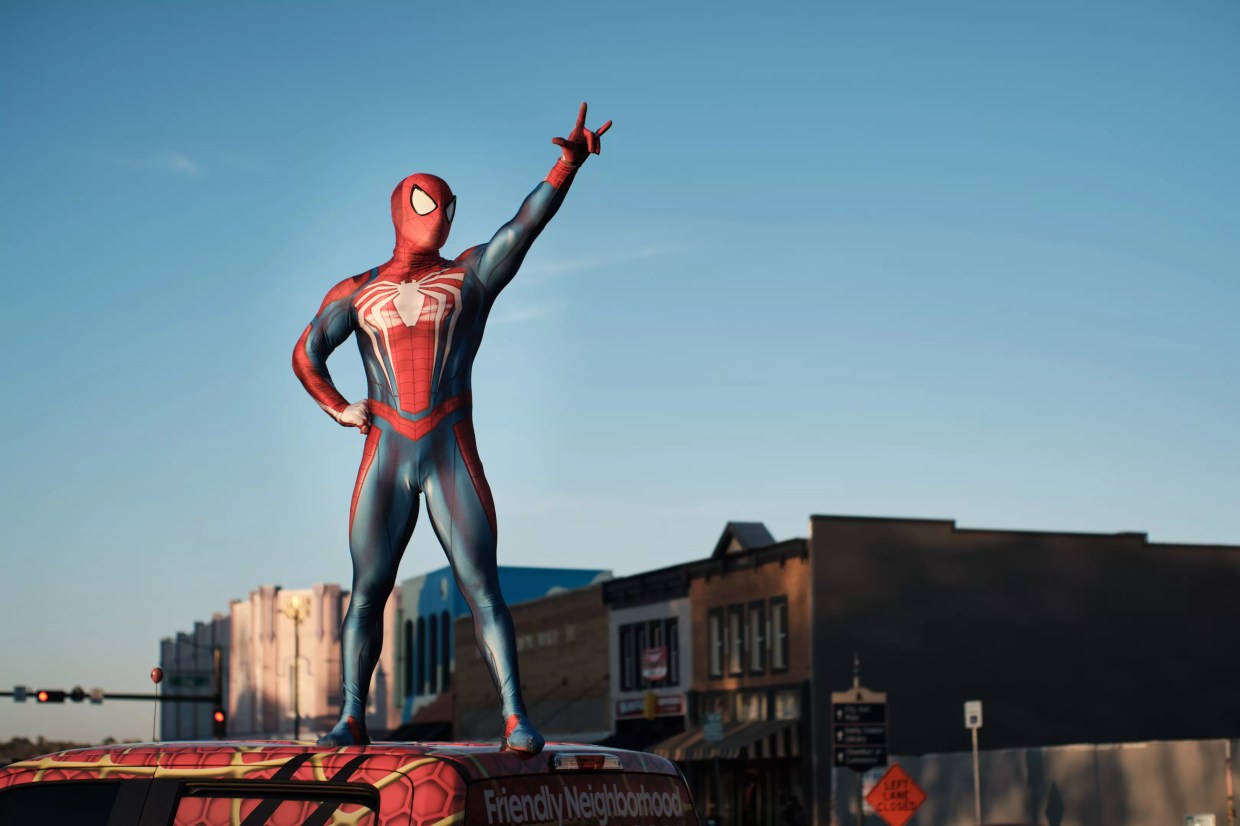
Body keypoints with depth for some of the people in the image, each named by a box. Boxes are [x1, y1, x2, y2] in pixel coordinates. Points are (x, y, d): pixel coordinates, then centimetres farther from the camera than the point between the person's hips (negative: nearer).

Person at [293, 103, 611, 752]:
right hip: (385, 460, 1)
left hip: (453, 459, -1)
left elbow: (526, 224, -5)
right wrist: (338, 409, 2)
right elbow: (306, 353, 19)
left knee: (482, 591, -7)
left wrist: (569, 161, -20)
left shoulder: (470, 275, 9)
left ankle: (515, 720, -9)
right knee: (367, 592, 0)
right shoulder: (357, 292, 13)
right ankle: (352, 718, 5)